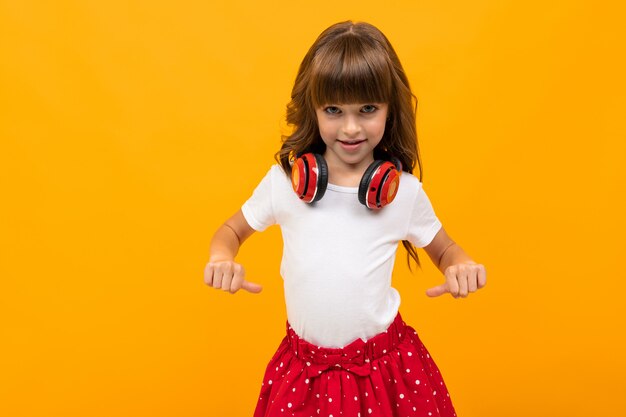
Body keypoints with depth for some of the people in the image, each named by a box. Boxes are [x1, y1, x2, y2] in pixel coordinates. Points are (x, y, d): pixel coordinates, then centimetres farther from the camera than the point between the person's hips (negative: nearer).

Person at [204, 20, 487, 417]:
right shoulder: (284, 180, -6)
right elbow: (233, 229, 9)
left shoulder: (405, 191, -7)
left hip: (386, 366, 0)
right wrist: (221, 258, -13)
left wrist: (462, 264, -13)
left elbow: (444, 249, 9)